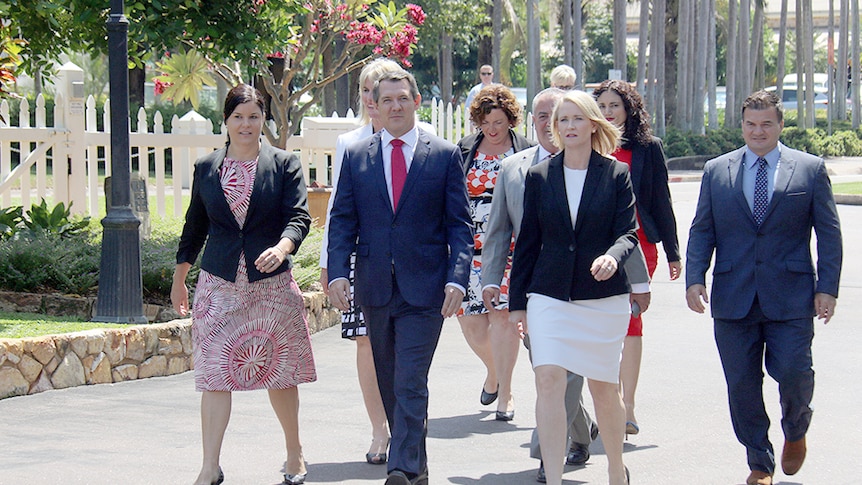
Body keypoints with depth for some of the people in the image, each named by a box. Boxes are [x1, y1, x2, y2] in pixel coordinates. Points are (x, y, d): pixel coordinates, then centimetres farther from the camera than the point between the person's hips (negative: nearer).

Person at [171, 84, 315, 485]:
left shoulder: (284, 165, 1)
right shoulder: (206, 168, 9)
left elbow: (298, 218, -6)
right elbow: (195, 226, 18)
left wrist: (281, 248, -27)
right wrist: (179, 279, 21)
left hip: (272, 282, -1)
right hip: (219, 284, 1)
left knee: (280, 374, 8)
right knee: (214, 374, -5)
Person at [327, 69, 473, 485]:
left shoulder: (445, 155, 3)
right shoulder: (355, 157, 9)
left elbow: (459, 224, 1)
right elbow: (342, 221, 8)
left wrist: (457, 278, -10)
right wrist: (337, 273, -6)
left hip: (424, 288, -3)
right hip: (375, 288, 4)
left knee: (410, 383, -11)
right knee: (389, 385, 11)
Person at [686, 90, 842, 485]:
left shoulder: (810, 169, 5)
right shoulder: (716, 171, 10)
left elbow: (828, 233, 4)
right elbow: (702, 230, 10)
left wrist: (827, 288, -4)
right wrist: (695, 278, -4)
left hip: (790, 298, -2)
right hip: (733, 298, 2)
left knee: (793, 372, -8)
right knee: (742, 383, 2)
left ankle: (795, 431, 25)